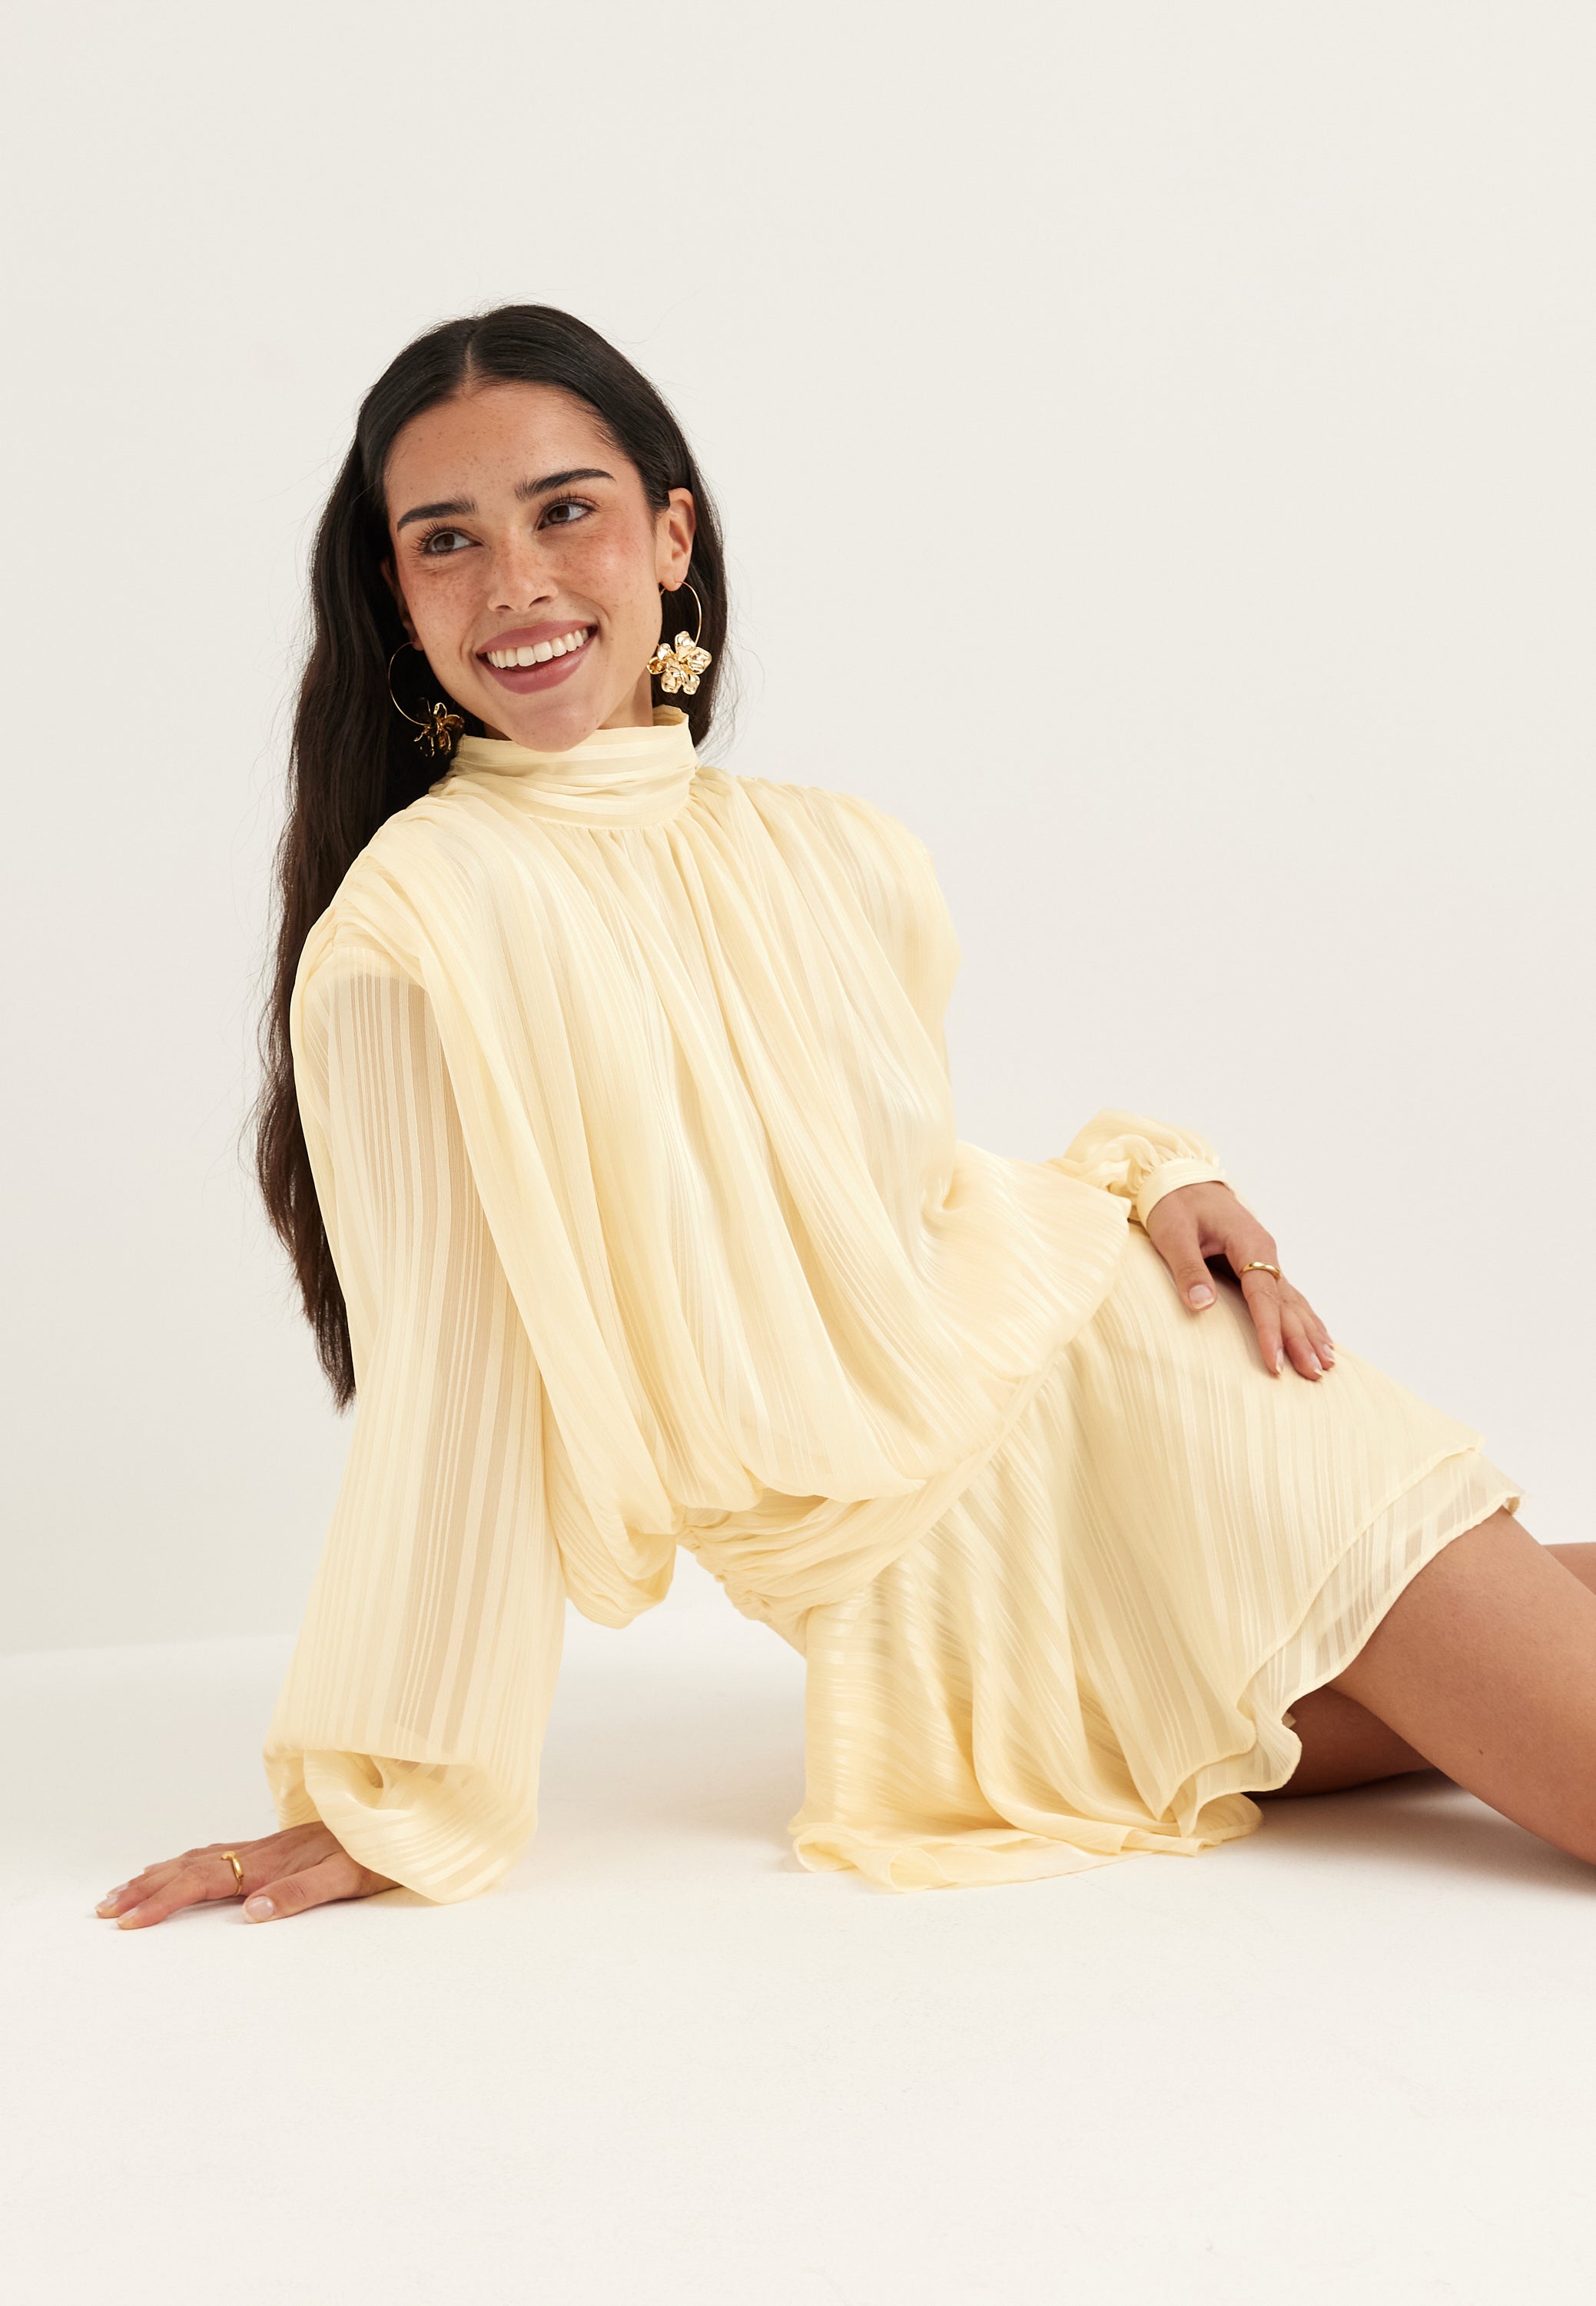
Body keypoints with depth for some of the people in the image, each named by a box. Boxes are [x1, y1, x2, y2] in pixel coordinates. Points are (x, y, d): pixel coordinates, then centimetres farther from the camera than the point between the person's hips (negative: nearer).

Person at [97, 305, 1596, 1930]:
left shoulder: (841, 857, 5)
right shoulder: (415, 923, -13)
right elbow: (449, 1375, -12)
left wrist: (1140, 1180, -3)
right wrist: (388, 1804, -11)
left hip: (1132, 1364, 5)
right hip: (952, 1596, -5)